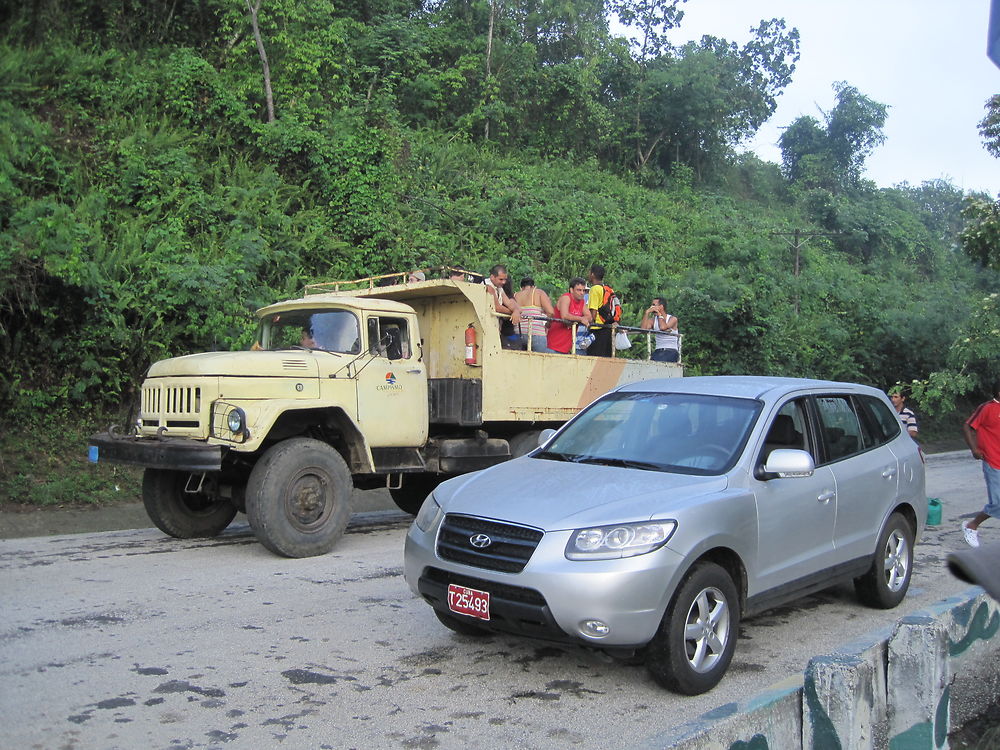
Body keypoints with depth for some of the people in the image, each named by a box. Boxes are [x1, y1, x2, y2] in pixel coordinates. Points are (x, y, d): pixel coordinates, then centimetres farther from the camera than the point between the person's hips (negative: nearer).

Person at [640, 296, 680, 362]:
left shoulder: (672, 319, 0)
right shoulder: (653, 320, 13)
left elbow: (663, 327, -20)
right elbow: (643, 328, -5)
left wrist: (659, 314, -5)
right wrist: (647, 312, -3)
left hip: (671, 350, -4)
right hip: (658, 351, 4)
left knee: (658, 362, -33)